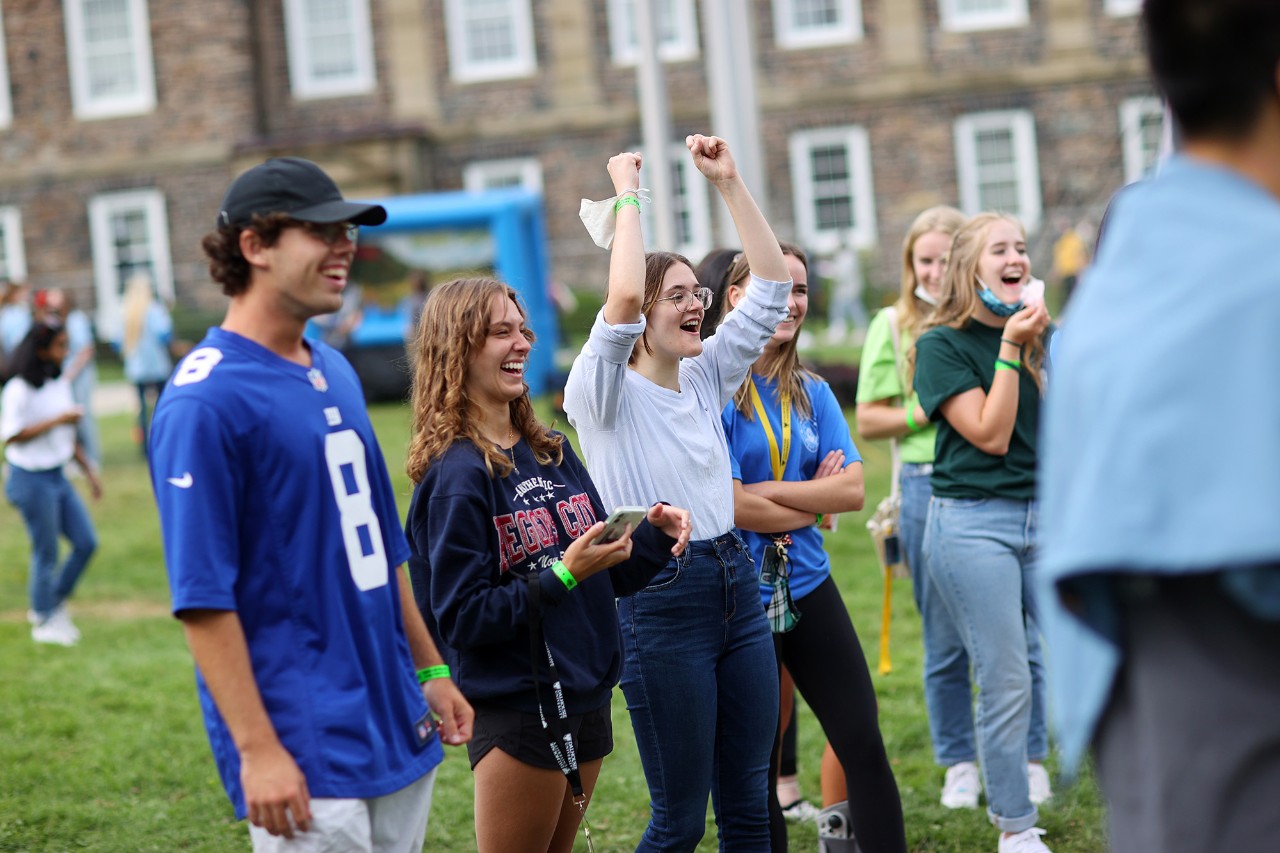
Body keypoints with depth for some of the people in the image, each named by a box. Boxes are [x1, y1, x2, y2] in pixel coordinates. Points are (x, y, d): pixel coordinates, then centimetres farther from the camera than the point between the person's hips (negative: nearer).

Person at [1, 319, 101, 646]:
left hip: (58, 476, 8)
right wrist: (56, 421, -22)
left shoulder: (59, 384, 7)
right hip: (31, 480, -8)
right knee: (47, 554, 2)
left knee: (86, 543, 8)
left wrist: (88, 469, 17)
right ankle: (45, 621, 20)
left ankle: (52, 605, 25)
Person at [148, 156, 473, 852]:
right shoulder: (205, 401, -14)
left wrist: (430, 670, 19)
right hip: (306, 753, -8)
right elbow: (203, 596, -17)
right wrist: (256, 749, -19)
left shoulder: (335, 372, 12)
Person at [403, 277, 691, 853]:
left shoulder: (551, 451, 8)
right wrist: (564, 575, -24)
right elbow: (460, 619, -18)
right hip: (517, 712, -7)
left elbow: (606, 577, 13)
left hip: (587, 697, 7)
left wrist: (656, 535, -5)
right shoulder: (457, 474, -14)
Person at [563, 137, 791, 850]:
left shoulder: (707, 376, 10)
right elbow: (623, 298, -28)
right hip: (659, 601, -6)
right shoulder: (606, 392, -9)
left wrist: (730, 182, 2)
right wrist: (628, 194, -17)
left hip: (737, 584, 7)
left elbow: (772, 283, 7)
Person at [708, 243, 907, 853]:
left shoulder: (812, 392, 8)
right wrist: (815, 498, -6)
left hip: (808, 583, 5)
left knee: (864, 744, 4)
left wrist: (768, 491, -14)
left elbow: (853, 488, -3)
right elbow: (731, 506, -17)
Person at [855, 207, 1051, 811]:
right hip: (931, 491, 0)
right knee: (945, 643, 8)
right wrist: (929, 412, -10)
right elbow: (868, 421, 5)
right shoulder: (893, 325, 5)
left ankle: (1030, 760, 19)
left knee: (1016, 632, 4)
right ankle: (960, 766, 21)